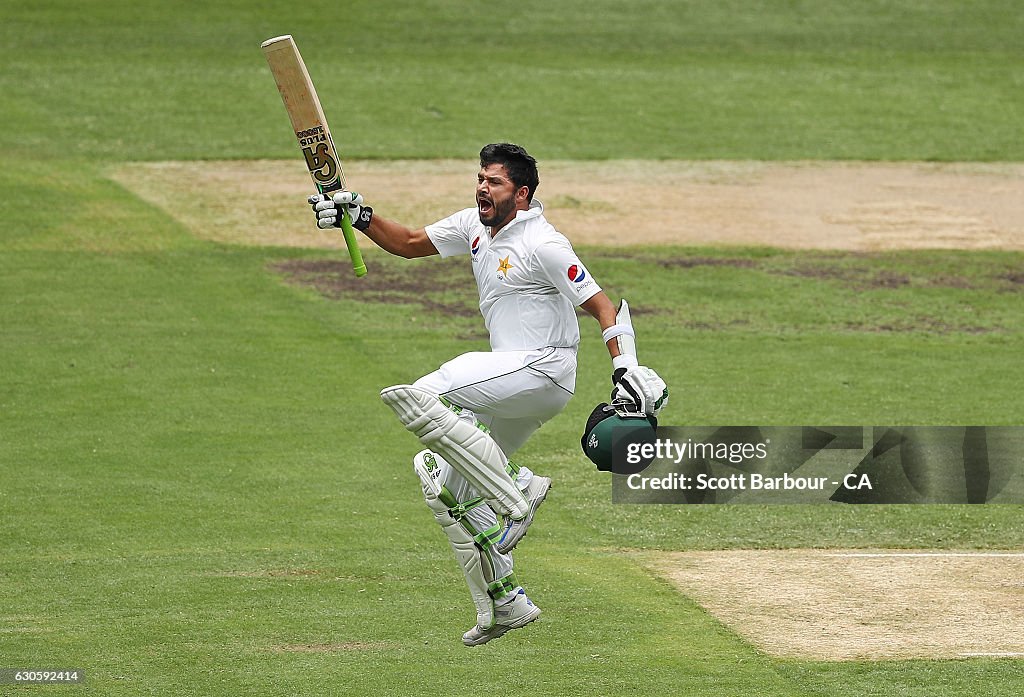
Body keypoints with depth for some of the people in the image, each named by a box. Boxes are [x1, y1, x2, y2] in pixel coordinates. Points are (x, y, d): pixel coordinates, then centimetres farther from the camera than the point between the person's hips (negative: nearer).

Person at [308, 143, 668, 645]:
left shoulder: (542, 244, -15)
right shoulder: (476, 226, 11)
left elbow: (600, 305, -17)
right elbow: (410, 244, 21)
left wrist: (625, 368, -30)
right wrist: (359, 217, 6)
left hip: (543, 371, -10)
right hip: (514, 385, 10)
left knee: (417, 397, -23)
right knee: (443, 480, 13)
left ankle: (518, 490, -21)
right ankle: (504, 603, 13)